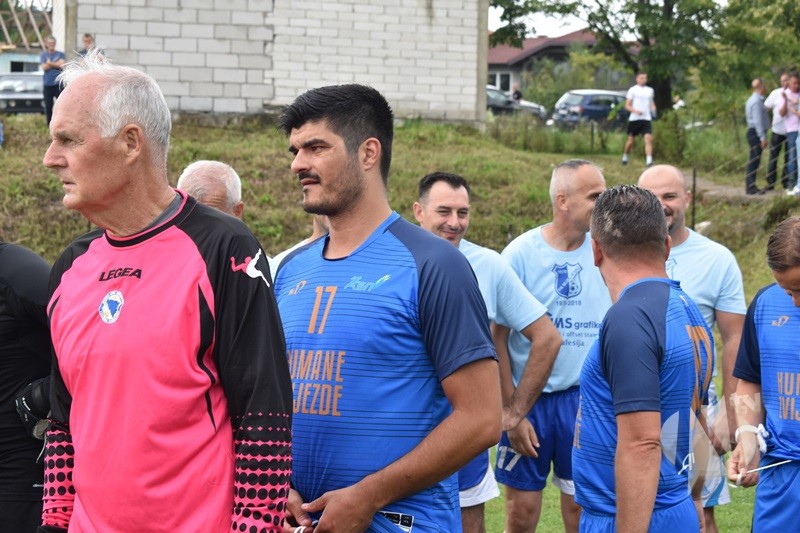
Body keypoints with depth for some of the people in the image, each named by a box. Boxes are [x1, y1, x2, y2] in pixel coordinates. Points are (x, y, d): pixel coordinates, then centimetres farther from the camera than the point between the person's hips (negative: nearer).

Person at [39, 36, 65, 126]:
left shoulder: (60, 54, 9)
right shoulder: (43, 55, 10)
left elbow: (62, 64, -7)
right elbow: (44, 67, -4)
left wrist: (50, 63, -6)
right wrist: (56, 64, -3)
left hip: (59, 83, -1)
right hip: (47, 84, 1)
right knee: (48, 106, 3)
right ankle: (49, 125, 9)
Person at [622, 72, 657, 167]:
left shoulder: (650, 90, 13)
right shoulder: (633, 90, 0)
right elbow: (627, 106, -1)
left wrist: (653, 111, 3)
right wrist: (635, 110, -20)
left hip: (646, 119, 2)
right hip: (634, 119, -2)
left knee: (649, 139, -15)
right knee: (631, 140, 8)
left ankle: (649, 161, -21)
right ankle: (625, 157, 31)